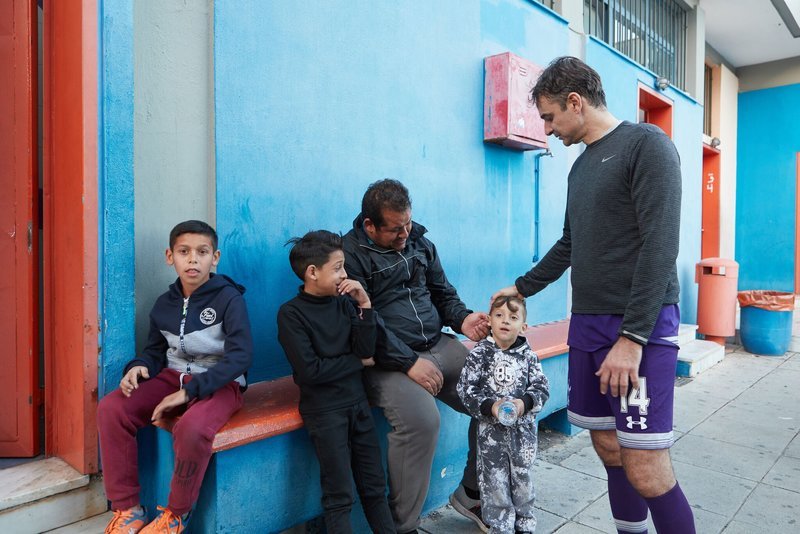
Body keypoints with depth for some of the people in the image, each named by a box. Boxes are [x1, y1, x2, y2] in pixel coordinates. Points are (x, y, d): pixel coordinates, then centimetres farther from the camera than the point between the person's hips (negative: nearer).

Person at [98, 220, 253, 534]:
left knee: (192, 428, -35)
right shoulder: (165, 304, 5)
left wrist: (189, 391, -26)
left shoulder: (229, 298, -13)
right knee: (111, 409, -14)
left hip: (219, 383, -6)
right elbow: (155, 350, 17)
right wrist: (138, 367, -8)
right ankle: (126, 508, 1)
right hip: (174, 376, 6)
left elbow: (241, 356, -22)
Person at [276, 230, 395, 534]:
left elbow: (366, 351, -4)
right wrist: (357, 362, -7)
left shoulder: (343, 302, 2)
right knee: (340, 495, 2)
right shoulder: (291, 313, -11)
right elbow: (310, 370, -18)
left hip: (357, 401, 5)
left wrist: (364, 306, -14)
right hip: (324, 409, -5)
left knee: (375, 486, 12)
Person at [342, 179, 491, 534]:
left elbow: (442, 292, 18)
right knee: (421, 419, -32)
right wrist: (410, 363, -21)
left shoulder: (419, 241, 12)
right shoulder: (351, 254, -8)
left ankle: (472, 494, 14)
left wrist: (462, 319, -3)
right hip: (387, 361, -6)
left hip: (438, 346, 7)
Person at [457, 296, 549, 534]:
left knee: (523, 477, 17)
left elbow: (542, 387, -2)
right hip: (491, 430, -2)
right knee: (494, 481, 8)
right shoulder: (480, 353, -9)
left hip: (523, 429, 2)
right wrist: (489, 406, -23)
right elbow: (465, 388, -10)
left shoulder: (528, 355, -2)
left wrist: (525, 403, -20)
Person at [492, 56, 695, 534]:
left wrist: (632, 337, -20)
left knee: (645, 469, -7)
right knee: (608, 447, 11)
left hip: (640, 327, -7)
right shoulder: (581, 166, 17)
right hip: (587, 324, 7)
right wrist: (522, 288, 27)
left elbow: (660, 246, -15)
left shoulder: (646, 144, -7)